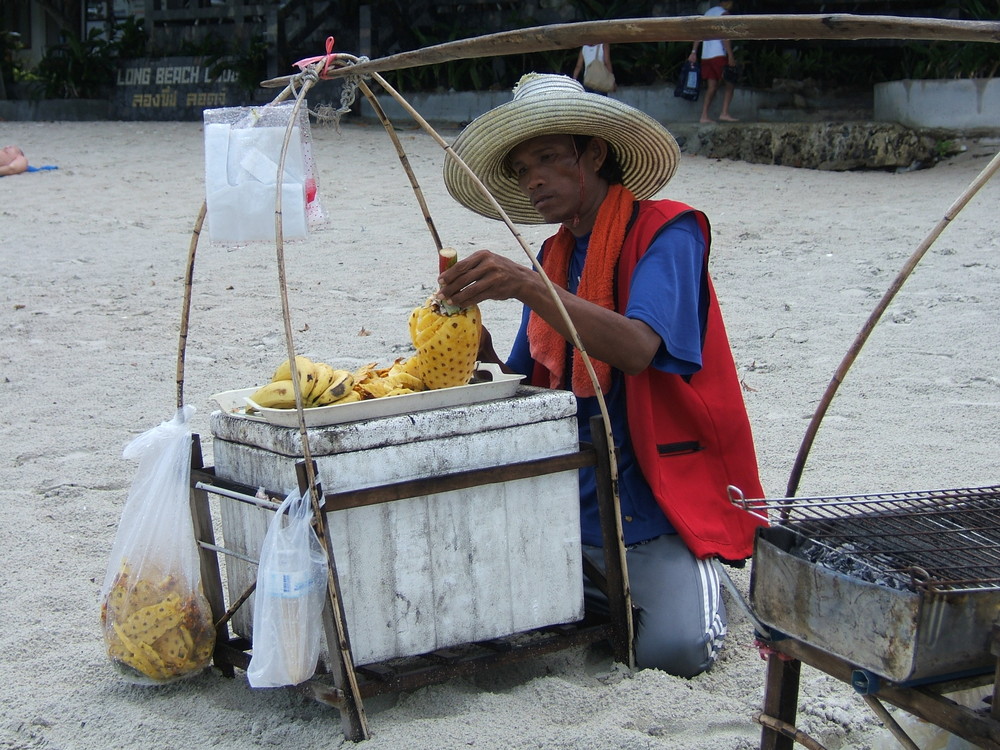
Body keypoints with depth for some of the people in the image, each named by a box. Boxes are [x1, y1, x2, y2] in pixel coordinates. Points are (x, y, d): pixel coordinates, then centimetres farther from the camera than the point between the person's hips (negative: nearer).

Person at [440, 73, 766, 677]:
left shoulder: (664, 231, -9)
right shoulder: (554, 255, 12)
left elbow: (636, 347, -27)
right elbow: (532, 384, 14)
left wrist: (526, 286, -36)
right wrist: (486, 357, -8)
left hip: (659, 489, -7)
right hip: (571, 489, 7)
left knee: (674, 648, -25)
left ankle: (694, 580, 11)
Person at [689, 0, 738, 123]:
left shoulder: (708, 13, 18)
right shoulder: (724, 13, -5)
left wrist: (694, 52, 11)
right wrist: (730, 55, -16)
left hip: (706, 56, 7)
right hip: (719, 55, -7)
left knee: (711, 87, 6)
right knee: (729, 84, 1)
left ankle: (704, 115, -3)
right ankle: (724, 113, -9)